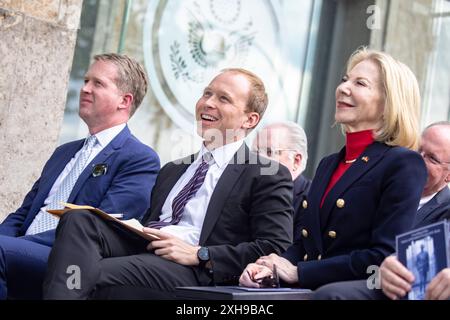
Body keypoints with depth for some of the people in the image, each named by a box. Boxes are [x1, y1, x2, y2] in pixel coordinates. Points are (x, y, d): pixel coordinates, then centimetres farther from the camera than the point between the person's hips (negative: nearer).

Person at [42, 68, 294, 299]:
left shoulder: (269, 177, 6)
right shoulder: (172, 171, 29)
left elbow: (276, 249, -7)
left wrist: (199, 255, -13)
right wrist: (127, 225, 3)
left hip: (196, 271, -6)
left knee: (94, 275, -31)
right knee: (79, 219, -23)